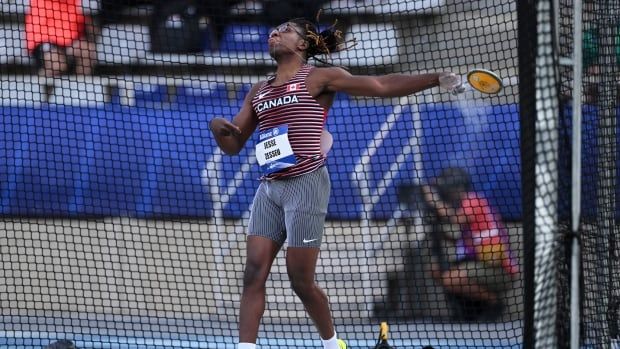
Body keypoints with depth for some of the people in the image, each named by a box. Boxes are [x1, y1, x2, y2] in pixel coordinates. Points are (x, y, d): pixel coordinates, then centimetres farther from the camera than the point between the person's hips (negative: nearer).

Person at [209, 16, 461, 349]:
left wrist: (436, 78, -11)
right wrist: (217, 125, -2)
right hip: (268, 189, 6)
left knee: (301, 281, -4)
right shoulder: (258, 92, 18)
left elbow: (382, 85, -2)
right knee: (253, 274, -6)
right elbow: (233, 145, 21)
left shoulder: (319, 78, 2)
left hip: (306, 185, -6)